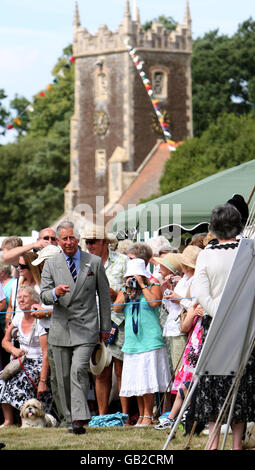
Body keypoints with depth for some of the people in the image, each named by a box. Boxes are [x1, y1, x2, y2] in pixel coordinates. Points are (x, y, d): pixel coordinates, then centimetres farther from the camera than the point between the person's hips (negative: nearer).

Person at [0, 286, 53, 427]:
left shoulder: (39, 322, -14)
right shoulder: (19, 318, 6)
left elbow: (46, 355, -17)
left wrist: (43, 381, -23)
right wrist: (14, 350, -10)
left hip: (39, 364, -6)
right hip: (23, 362, 6)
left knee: (21, 379, -32)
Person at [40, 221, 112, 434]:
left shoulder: (94, 262, 4)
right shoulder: (51, 264, 6)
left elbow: (104, 295, 9)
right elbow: (44, 296, 1)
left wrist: (105, 327, 9)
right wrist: (55, 293, -23)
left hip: (86, 328, -3)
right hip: (60, 328, 3)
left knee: (79, 370, -19)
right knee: (63, 377, 5)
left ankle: (79, 419, -24)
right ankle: (71, 419, 16)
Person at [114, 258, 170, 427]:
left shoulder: (152, 287, 5)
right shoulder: (124, 292, 17)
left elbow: (154, 302, -15)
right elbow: (117, 308, 1)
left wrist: (142, 285, -9)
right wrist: (127, 290, -4)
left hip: (150, 341, -5)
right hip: (132, 342, 5)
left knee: (147, 381, -9)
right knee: (136, 382, 5)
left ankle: (148, 416, -5)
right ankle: (141, 416, 12)